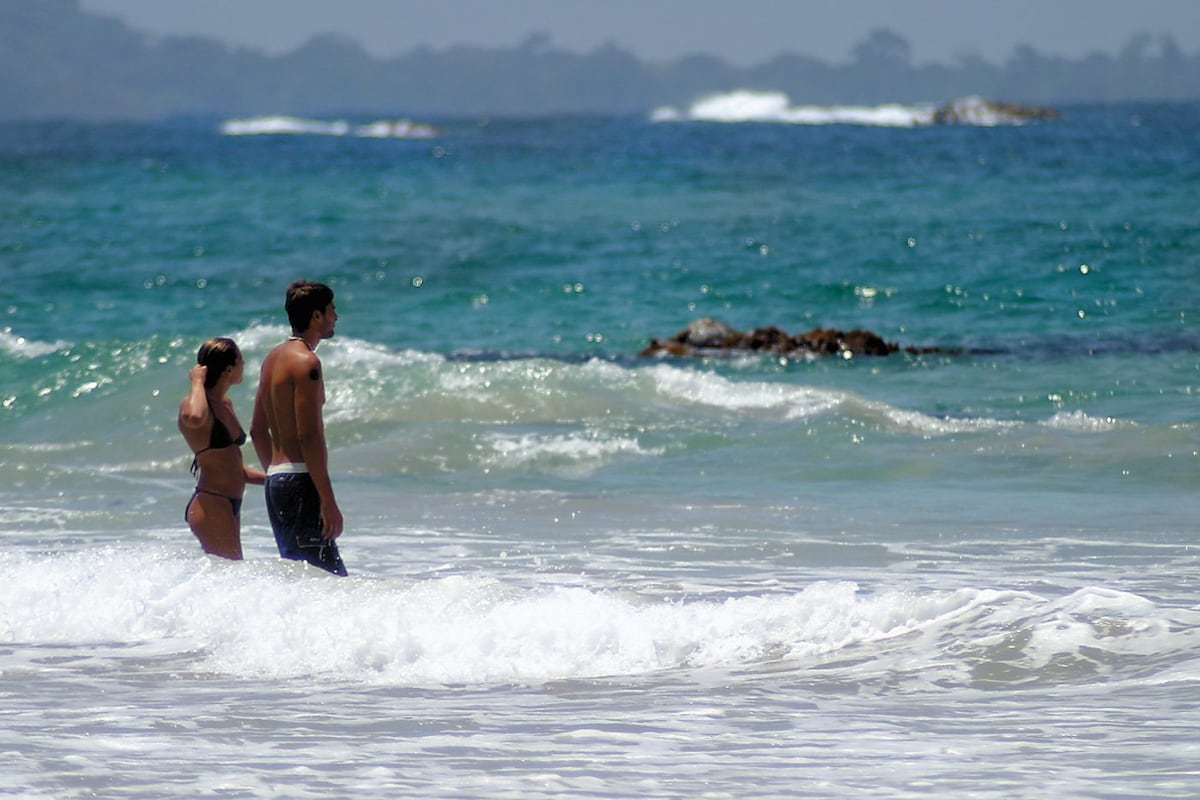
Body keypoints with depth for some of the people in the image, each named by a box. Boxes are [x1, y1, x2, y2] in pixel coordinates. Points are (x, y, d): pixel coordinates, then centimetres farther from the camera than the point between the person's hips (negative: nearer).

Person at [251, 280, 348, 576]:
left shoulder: (273, 358, 16)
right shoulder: (306, 362, -13)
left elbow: (258, 430, 21)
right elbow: (309, 436, -20)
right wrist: (328, 501, -20)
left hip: (276, 480, 10)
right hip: (301, 480, -10)